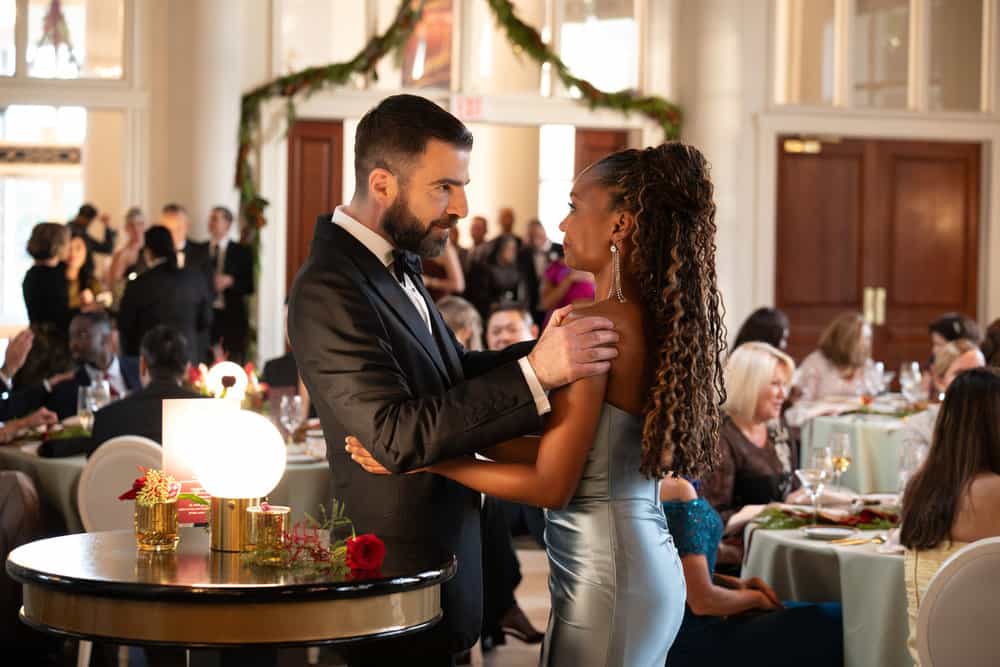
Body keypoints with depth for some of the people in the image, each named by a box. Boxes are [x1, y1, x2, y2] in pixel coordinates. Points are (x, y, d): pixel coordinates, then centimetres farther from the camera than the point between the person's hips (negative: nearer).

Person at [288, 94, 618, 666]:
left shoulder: (394, 263, 6)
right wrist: (535, 372, -33)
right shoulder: (329, 290, -24)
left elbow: (450, 371, 10)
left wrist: (543, 350, -7)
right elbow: (398, 435, -29)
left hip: (436, 550, 9)